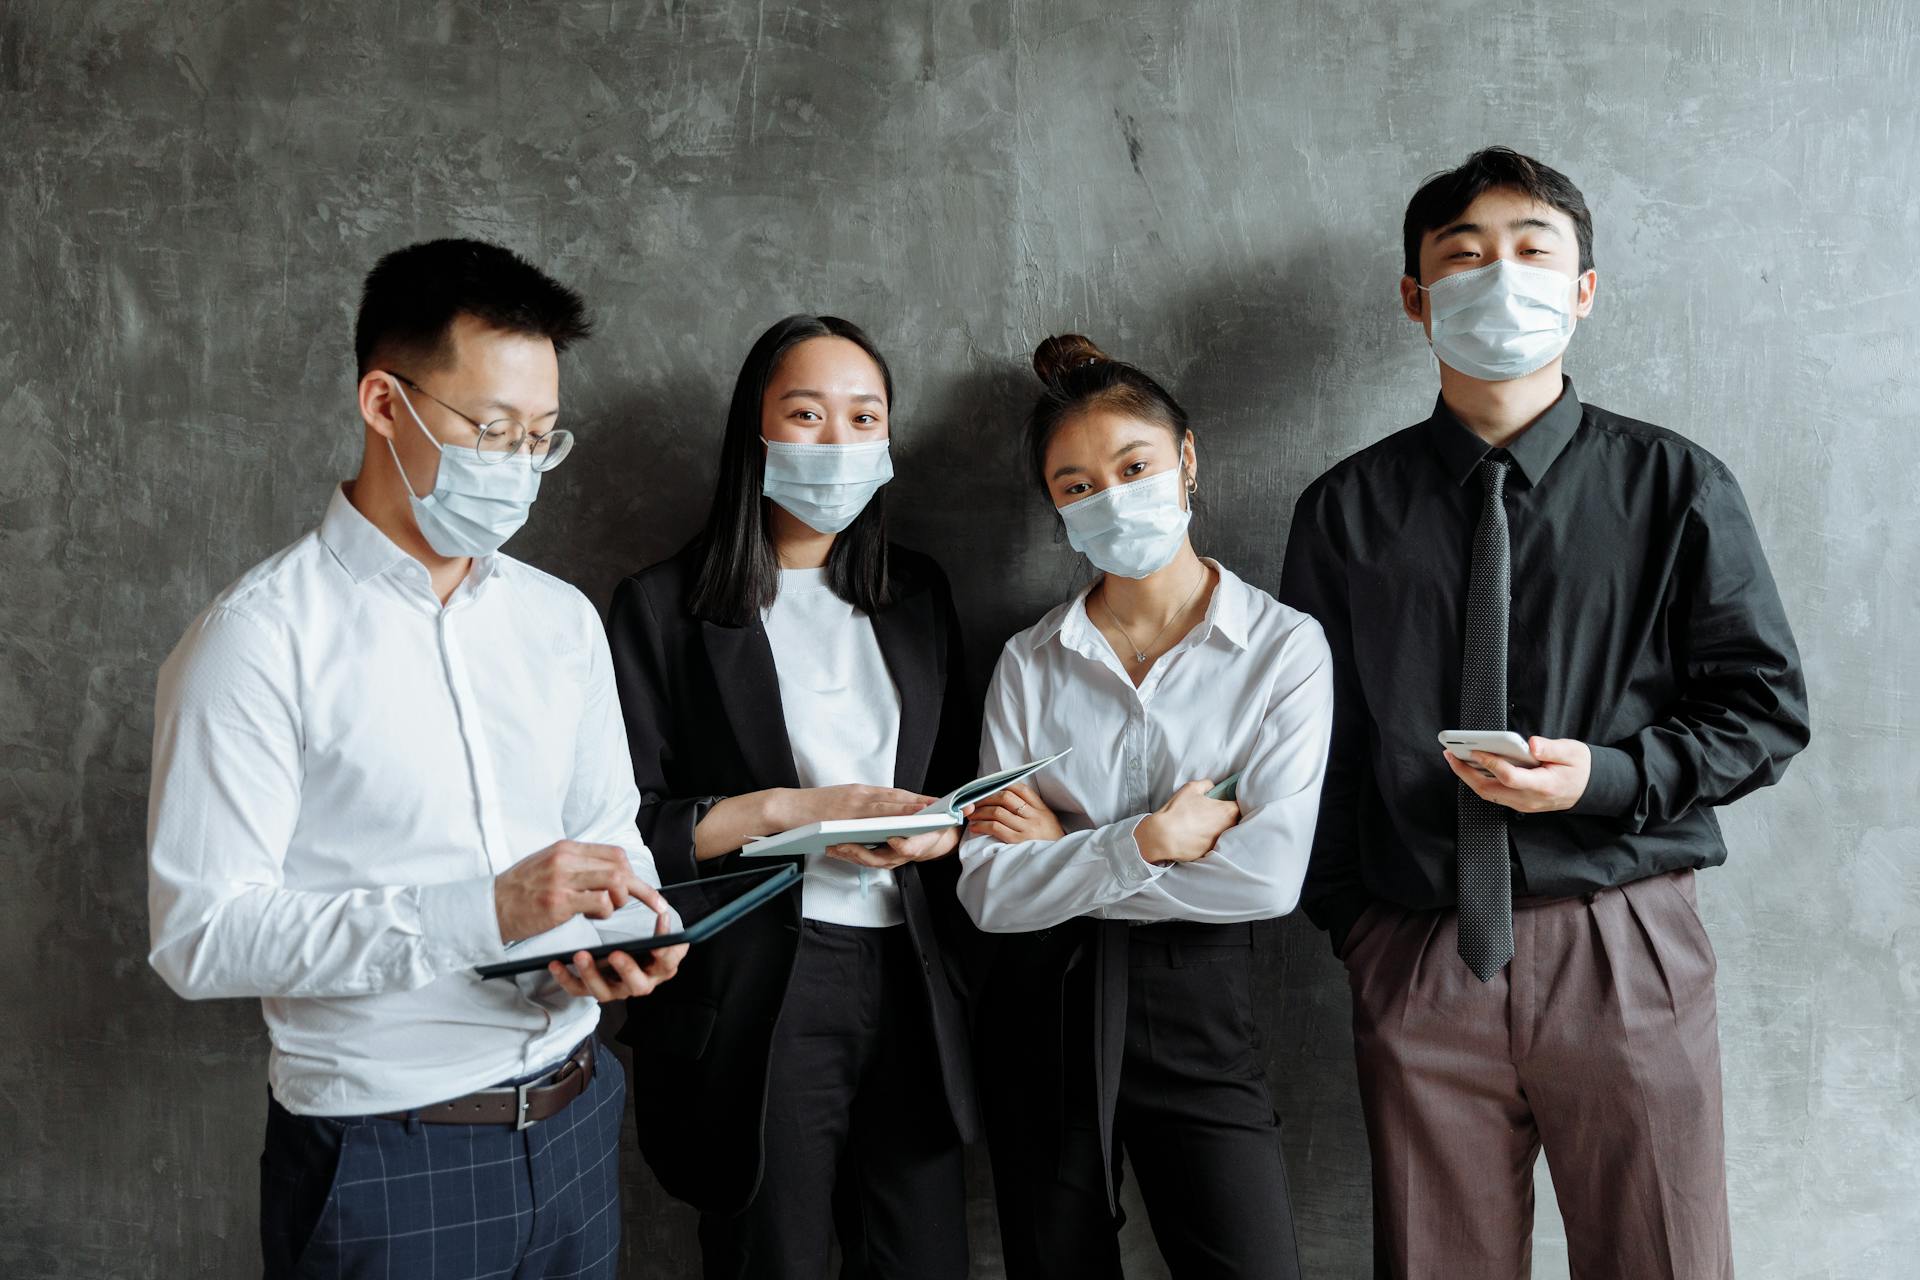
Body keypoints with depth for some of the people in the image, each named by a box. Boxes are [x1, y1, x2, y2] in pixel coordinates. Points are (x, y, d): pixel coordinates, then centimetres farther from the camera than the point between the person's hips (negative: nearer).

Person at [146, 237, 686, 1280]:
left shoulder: (561, 619, 7)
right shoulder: (264, 637, -13)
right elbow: (199, 935, -18)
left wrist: (622, 934, -9)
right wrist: (478, 913, -26)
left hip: (573, 1124, 6)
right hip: (383, 1156, -5)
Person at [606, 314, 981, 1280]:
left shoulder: (917, 594, 13)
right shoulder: (665, 607, -2)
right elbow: (627, 825, -6)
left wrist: (940, 831, -3)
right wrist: (787, 810, -16)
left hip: (907, 980, 4)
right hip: (753, 996, -4)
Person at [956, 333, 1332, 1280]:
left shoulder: (1284, 648, -5)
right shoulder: (1031, 663, 2)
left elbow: (1270, 873, -16)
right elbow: (990, 891, -5)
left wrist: (1062, 850, -9)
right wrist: (1144, 842, -17)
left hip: (1199, 1014, -2)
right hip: (1043, 1013, 2)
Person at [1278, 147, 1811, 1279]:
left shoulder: (1676, 487, 2)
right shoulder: (1347, 510, 5)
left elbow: (1767, 707, 3)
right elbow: (1314, 740, 8)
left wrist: (1606, 775, -14)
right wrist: (1349, 920, 3)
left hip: (1625, 949, 0)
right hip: (1417, 961, 1)